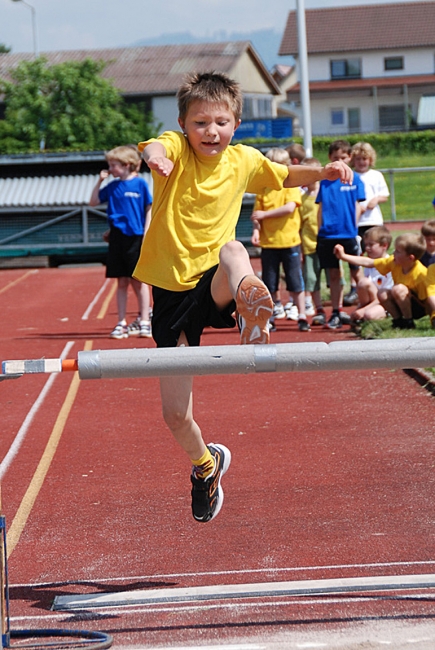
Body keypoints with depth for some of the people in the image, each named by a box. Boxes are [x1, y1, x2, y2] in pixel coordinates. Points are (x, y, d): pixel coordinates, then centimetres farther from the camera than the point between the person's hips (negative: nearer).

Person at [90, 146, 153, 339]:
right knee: (122, 282, 6)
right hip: (117, 237, 3)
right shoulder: (112, 186, 9)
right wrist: (100, 181, 5)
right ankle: (122, 323, 10)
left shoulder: (140, 183, -2)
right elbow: (93, 202, 14)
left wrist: (146, 233, -7)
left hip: (136, 238, -3)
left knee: (139, 281, 2)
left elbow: (149, 209, 0)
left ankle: (144, 321, 9)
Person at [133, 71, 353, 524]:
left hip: (214, 285, 0)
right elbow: (153, 148, -35)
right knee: (175, 415, 5)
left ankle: (249, 301, -66)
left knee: (232, 250, -36)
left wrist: (323, 173, 2)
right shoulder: (176, 148, -9)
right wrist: (155, 156, -60)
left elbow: (285, 176, 22)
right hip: (171, 288, 0)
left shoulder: (244, 161, 1)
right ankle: (206, 464, 34)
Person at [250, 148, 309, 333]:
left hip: (289, 241, -3)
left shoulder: (291, 186, -1)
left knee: (295, 282, 1)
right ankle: (270, 317, 18)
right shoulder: (262, 189, 6)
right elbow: (256, 214, 3)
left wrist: (265, 214, -15)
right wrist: (256, 229, -16)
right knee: (269, 283, 8)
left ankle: (302, 316, 7)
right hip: (268, 242, 3)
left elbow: (289, 207, -16)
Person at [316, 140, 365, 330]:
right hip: (328, 234, 2)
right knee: (334, 275, 7)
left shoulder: (354, 179, 1)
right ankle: (336, 314, 12)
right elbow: (321, 207, 10)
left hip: (348, 234, -2)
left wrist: (354, 228, -5)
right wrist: (320, 230, 3)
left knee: (356, 273, 3)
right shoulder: (325, 180, 7)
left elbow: (357, 206, 1)